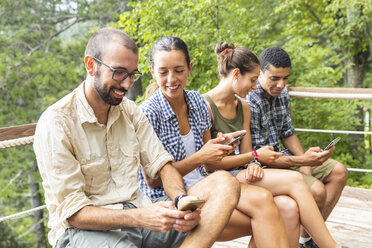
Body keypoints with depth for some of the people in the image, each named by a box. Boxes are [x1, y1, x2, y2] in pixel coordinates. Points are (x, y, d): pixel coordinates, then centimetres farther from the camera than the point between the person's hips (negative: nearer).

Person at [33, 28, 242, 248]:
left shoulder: (130, 111, 10)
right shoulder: (55, 123, -11)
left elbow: (161, 164, 8)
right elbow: (72, 212, -14)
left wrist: (181, 199, -16)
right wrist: (140, 217, -27)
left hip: (137, 212, 7)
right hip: (85, 229, -6)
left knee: (225, 184, -15)